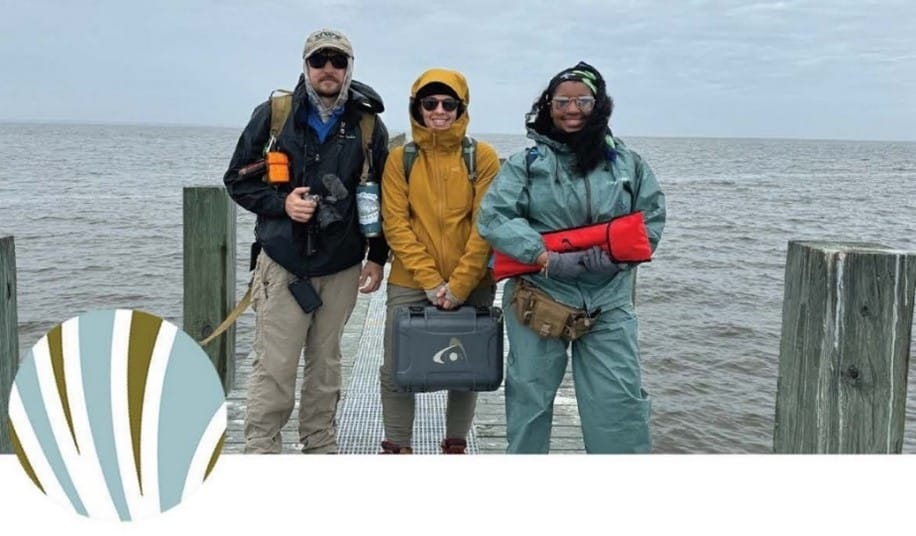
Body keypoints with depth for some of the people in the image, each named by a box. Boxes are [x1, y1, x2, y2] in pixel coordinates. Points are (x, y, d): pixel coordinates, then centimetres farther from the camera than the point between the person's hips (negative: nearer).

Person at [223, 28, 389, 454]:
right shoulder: (273, 115, -2)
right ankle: (260, 450, 8)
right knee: (274, 366, -3)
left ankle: (321, 447, 26)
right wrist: (281, 203, -13)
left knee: (325, 363, 13)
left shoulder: (368, 125, 3)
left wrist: (377, 258, 6)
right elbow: (237, 179, 4)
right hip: (283, 263, -2)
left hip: (342, 267, 2)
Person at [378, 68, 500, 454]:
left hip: (472, 286, 0)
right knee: (396, 371, 4)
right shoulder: (400, 158, 1)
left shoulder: (483, 156, -2)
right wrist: (430, 281, -12)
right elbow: (395, 224, -4)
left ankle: (456, 446, 30)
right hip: (410, 284, 0)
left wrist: (459, 285, -12)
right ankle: (397, 448, 22)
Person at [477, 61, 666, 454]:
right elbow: (493, 217, -8)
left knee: (621, 399, 1)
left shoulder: (627, 163, 7)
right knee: (529, 393, 11)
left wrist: (614, 254, -11)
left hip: (608, 300, 1)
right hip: (538, 298, -1)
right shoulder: (527, 163, 0)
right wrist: (547, 258, -19)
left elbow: (652, 217, 8)